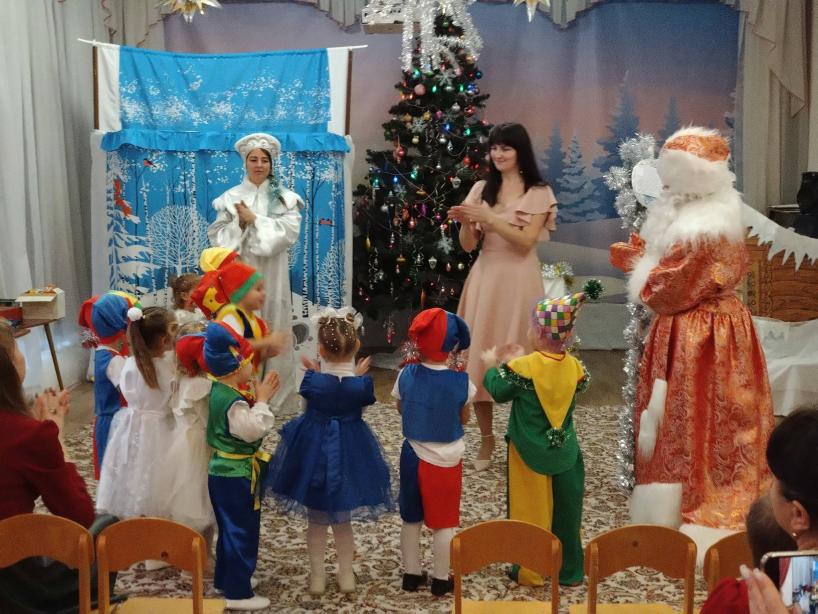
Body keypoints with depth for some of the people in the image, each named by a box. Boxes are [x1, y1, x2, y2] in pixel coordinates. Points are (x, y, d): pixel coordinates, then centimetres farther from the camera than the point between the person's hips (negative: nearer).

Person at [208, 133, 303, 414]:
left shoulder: (284, 198, 5)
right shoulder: (230, 197, 6)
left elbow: (289, 232, -8)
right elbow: (218, 236, 2)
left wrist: (254, 219, -10)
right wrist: (239, 222, -15)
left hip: (272, 274, 0)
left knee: (273, 330, 1)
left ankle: (275, 394, 9)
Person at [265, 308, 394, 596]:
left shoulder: (312, 381, -19)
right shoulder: (362, 384, -18)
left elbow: (309, 406, -2)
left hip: (313, 451, -1)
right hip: (350, 452, 1)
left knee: (315, 520, 15)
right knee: (342, 520, 18)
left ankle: (317, 577, 24)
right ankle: (346, 576, 28)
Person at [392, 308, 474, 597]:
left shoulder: (406, 375, -12)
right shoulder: (461, 381, -17)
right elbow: (464, 419, -2)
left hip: (413, 455, 2)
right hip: (447, 460, -2)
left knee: (411, 518, 17)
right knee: (443, 522, 11)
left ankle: (412, 574, 28)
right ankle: (441, 579, 21)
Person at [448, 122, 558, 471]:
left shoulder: (538, 192, 0)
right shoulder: (481, 189, 9)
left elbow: (526, 241, -12)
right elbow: (468, 246, 6)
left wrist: (488, 217, -19)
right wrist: (465, 222, -14)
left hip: (518, 281, -3)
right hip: (484, 279, 4)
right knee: (479, 354, 3)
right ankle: (486, 437, 15)